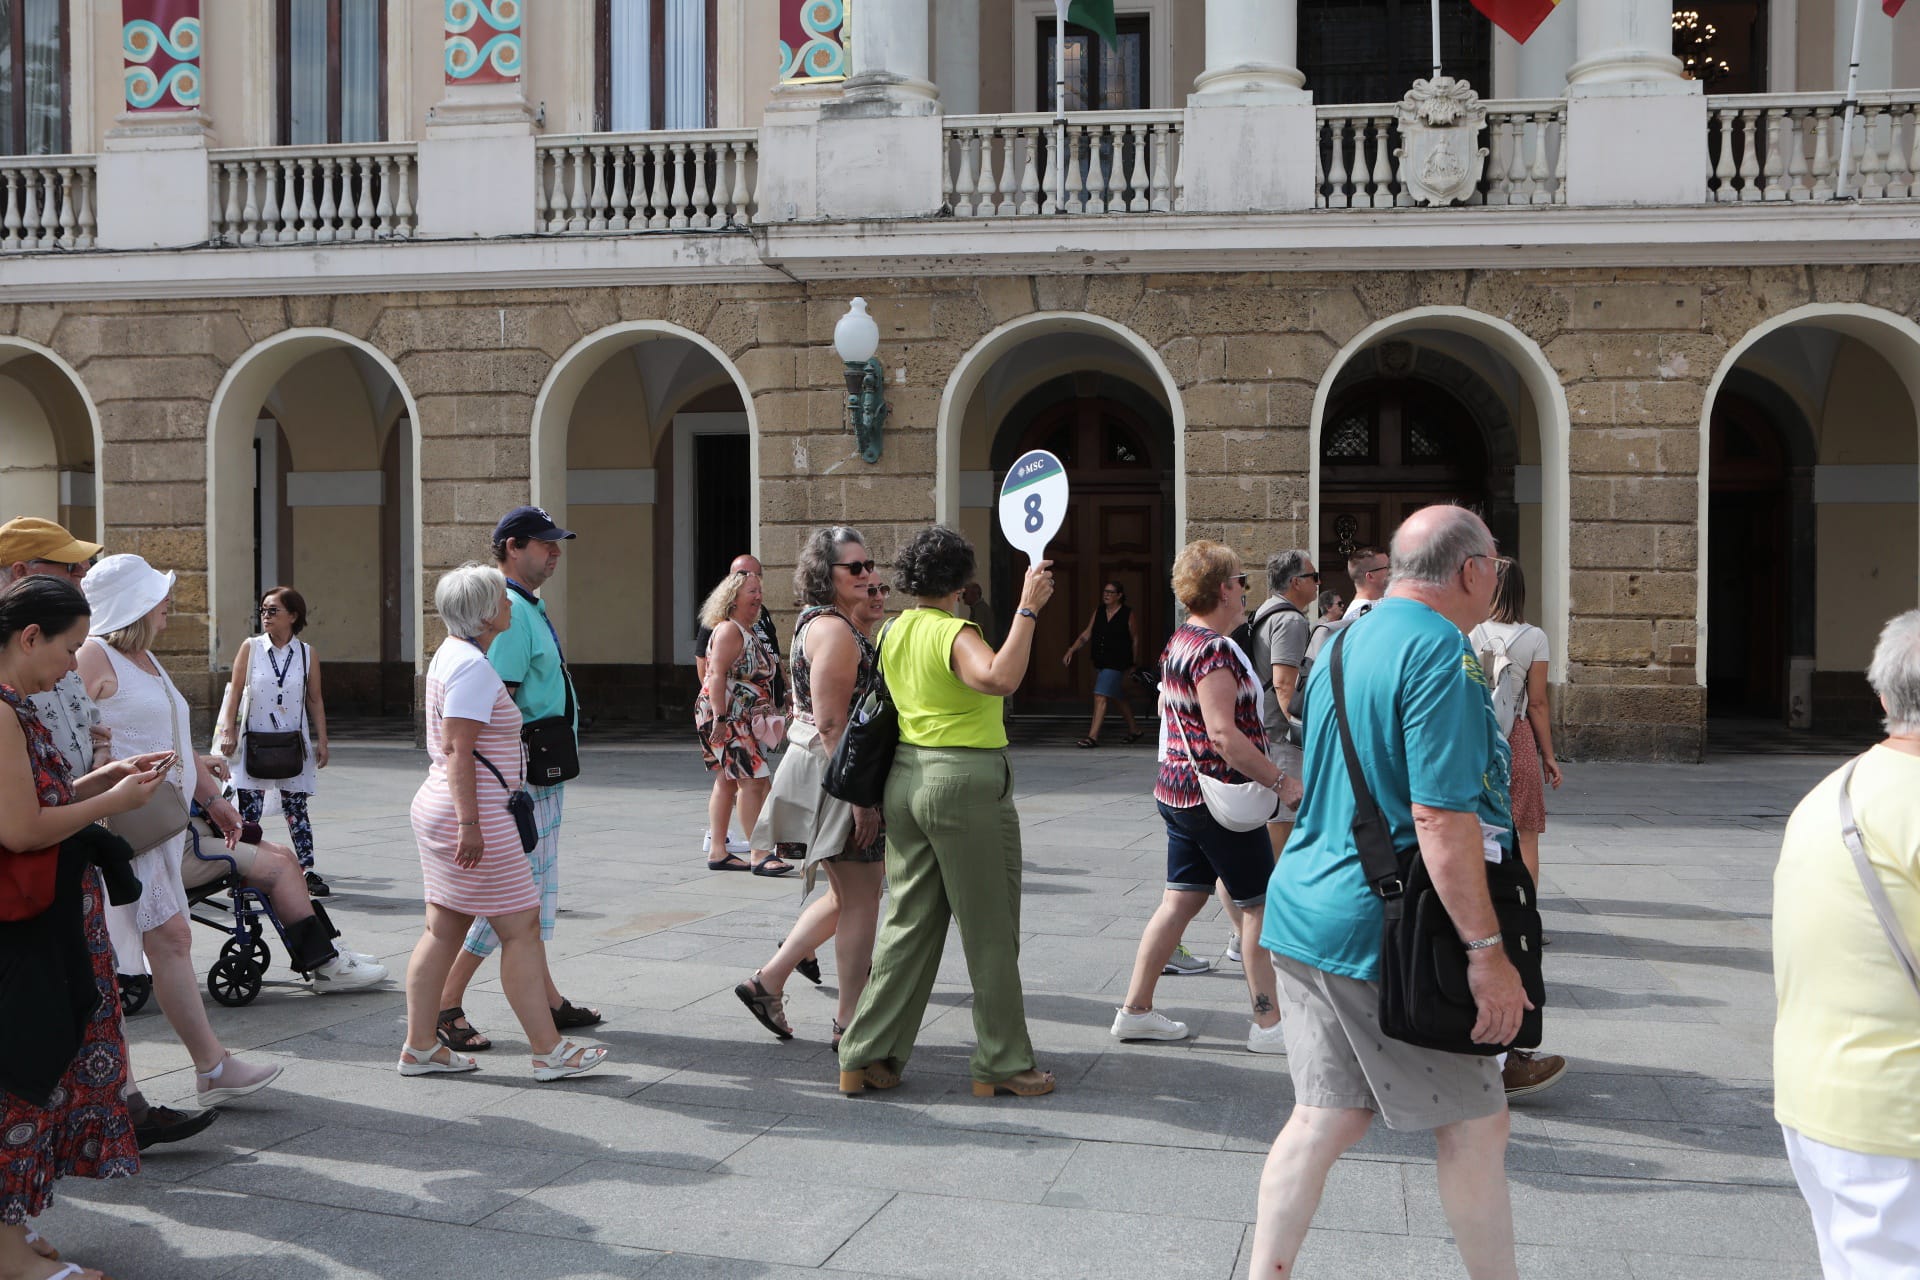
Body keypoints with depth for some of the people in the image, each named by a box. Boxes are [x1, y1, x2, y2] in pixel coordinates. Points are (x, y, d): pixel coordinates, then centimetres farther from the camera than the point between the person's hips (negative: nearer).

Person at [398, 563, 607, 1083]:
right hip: (476, 811, -11)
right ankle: (549, 1050, 1)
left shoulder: (452, 654, 16)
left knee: (443, 930, 13)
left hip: (440, 807, 11)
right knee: (521, 927, -4)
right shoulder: (472, 666, -17)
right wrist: (469, 824, -25)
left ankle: (419, 1046, 17)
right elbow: (457, 748, -23)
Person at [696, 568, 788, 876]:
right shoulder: (729, 630, -13)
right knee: (752, 780, -13)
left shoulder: (750, 632, 19)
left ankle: (717, 853, 13)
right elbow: (716, 674, -21)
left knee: (729, 781, 10)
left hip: (744, 720, 10)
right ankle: (760, 855, -13)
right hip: (728, 717, -10)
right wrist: (720, 718, -27)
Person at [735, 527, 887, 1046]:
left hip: (824, 770, 11)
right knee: (861, 898, -1)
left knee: (849, 894, 20)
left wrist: (869, 618, 11)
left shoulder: (816, 621, 14)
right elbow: (831, 724, -23)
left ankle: (767, 980, 22)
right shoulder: (835, 630, -18)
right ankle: (849, 1024, 9)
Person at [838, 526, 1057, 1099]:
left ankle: (866, 1057, 13)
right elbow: (999, 678, -34)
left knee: (909, 924, 12)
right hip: (966, 781, -8)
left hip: (905, 778, 8)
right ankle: (1002, 1064, 13)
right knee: (990, 932, 4)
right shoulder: (955, 633, -15)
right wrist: (1028, 609, -30)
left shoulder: (890, 633, 9)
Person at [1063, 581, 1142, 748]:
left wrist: (1131, 664, 6)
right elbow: (1086, 635, 6)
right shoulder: (1098, 611, 6)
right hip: (1099, 662, 6)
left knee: (1101, 696, -15)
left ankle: (1092, 736, -15)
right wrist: (1071, 650, -6)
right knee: (1117, 698, 17)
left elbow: (1135, 640, 2)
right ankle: (1134, 729, 34)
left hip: (1116, 664, -6)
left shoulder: (1127, 615, -7)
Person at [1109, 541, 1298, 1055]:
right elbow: (1223, 733, -25)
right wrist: (1280, 780, -21)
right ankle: (1269, 1023, 8)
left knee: (1181, 899, 13)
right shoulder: (1215, 650, -19)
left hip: (1179, 792, 10)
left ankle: (1136, 1010, 17)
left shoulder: (1178, 642, 12)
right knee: (1260, 903, 1)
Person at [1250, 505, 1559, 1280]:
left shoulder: (1342, 643, 13)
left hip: (1304, 909, 9)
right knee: (1473, 1126, 7)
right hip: (1384, 930, -8)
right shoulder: (1439, 651, -15)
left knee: (1325, 1116, 12)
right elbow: (1441, 816, -23)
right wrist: (1487, 950, -20)